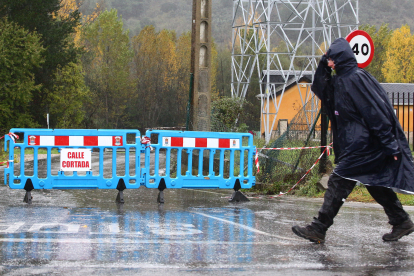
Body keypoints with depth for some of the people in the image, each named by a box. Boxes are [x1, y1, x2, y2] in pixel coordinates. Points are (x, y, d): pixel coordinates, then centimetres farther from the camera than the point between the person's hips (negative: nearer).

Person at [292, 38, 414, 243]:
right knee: (376, 184, 15)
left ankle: (318, 229, -6)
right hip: (356, 143, 10)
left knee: (339, 182, -8)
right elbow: (320, 90, 25)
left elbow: (376, 113, -20)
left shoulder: (356, 78, -16)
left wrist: (390, 145, -21)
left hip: (362, 145, -10)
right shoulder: (341, 80, 12)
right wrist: (323, 67, 9)